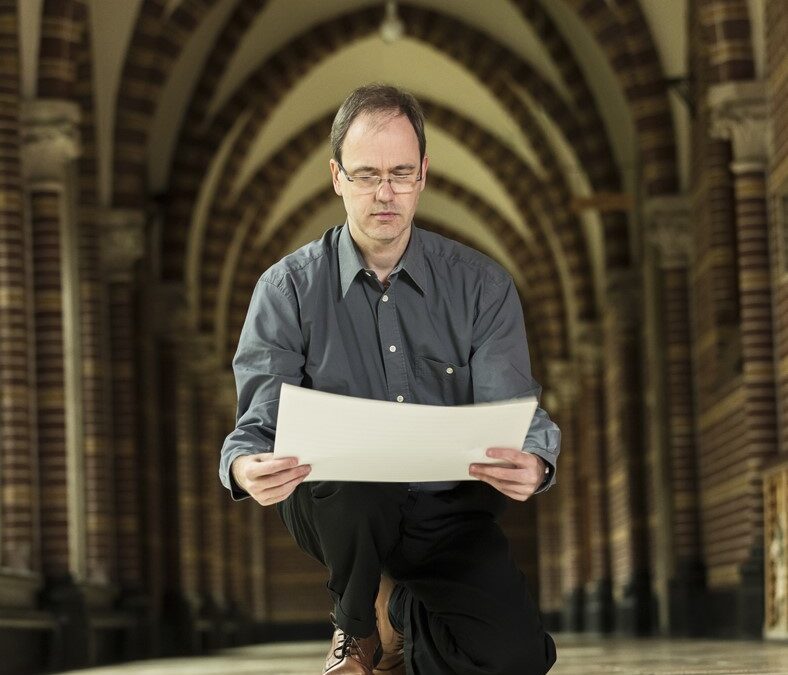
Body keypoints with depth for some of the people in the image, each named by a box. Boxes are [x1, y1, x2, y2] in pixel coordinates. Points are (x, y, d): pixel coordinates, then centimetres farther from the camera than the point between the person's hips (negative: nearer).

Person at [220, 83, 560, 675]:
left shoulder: (482, 286, 0)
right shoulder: (288, 288, -2)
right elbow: (260, 420, -9)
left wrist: (533, 464, -33)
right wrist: (247, 466, -35)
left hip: (448, 513, 1)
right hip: (337, 508, -1)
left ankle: (400, 612, 13)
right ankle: (357, 627, -4)